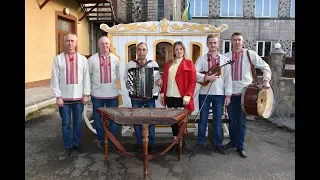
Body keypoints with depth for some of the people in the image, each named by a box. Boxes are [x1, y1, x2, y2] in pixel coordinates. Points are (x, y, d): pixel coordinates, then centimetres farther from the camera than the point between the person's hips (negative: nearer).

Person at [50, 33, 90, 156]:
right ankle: (68, 146, 21)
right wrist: (58, 96, -6)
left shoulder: (82, 59, 3)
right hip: (64, 97, -1)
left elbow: (86, 78, 3)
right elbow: (55, 79, -2)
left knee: (78, 122, 11)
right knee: (66, 124, 8)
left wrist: (86, 94, -1)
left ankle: (77, 143, 26)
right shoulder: (58, 59, -1)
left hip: (79, 97, 1)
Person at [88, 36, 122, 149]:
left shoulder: (115, 59, 4)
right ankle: (101, 140, 28)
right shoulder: (92, 59, -3)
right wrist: (92, 86, 7)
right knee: (98, 119, 10)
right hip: (97, 94, -1)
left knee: (113, 118, 8)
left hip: (112, 94, 1)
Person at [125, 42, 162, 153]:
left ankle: (151, 143, 20)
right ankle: (140, 143, 24)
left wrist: (160, 82, -17)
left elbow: (159, 78, 5)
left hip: (150, 97, 0)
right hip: (135, 97, 1)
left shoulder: (154, 64, 3)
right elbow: (126, 79, 8)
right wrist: (127, 84, -13)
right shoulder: (130, 64, 4)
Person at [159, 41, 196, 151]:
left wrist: (188, 96, -14)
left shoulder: (188, 63, 1)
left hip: (181, 97, -4)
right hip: (169, 97, 4)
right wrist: (162, 93, 6)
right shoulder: (168, 64, 15)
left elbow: (193, 81, -6)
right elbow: (164, 79, 15)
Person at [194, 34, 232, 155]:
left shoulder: (224, 59, 5)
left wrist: (228, 95, -4)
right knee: (203, 120, 8)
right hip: (204, 93, 0)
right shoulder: (201, 59, 4)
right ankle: (201, 142, 20)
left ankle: (217, 144, 19)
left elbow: (228, 78, 1)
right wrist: (206, 77, -20)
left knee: (218, 121, 8)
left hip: (219, 94, 1)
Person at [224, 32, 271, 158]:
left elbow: (265, 67, 5)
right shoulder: (226, 56, 4)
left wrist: (266, 80, -10)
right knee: (232, 119, 11)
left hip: (245, 92, -1)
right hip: (230, 93, 2)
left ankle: (240, 146, 13)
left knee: (241, 121, 2)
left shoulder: (250, 54, 0)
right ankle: (233, 141, 29)